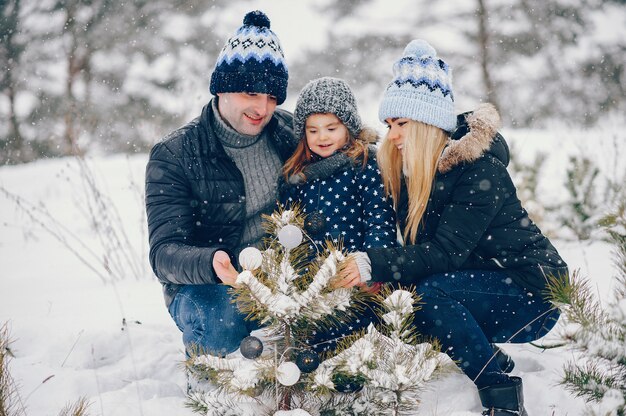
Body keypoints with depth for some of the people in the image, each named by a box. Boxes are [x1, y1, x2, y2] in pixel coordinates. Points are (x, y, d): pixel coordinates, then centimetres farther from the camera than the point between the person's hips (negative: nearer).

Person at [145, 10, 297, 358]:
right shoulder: (174, 156, -9)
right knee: (221, 320, -38)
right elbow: (164, 252, -18)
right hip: (204, 286, -4)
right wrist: (211, 264, -42)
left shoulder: (291, 133, 4)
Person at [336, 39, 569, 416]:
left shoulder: (481, 170, -21)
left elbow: (447, 251, -28)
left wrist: (374, 266, -36)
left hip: (533, 291, -8)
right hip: (477, 280, 8)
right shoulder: (411, 170, 2)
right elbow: (411, 245, -2)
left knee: (430, 292, -32)